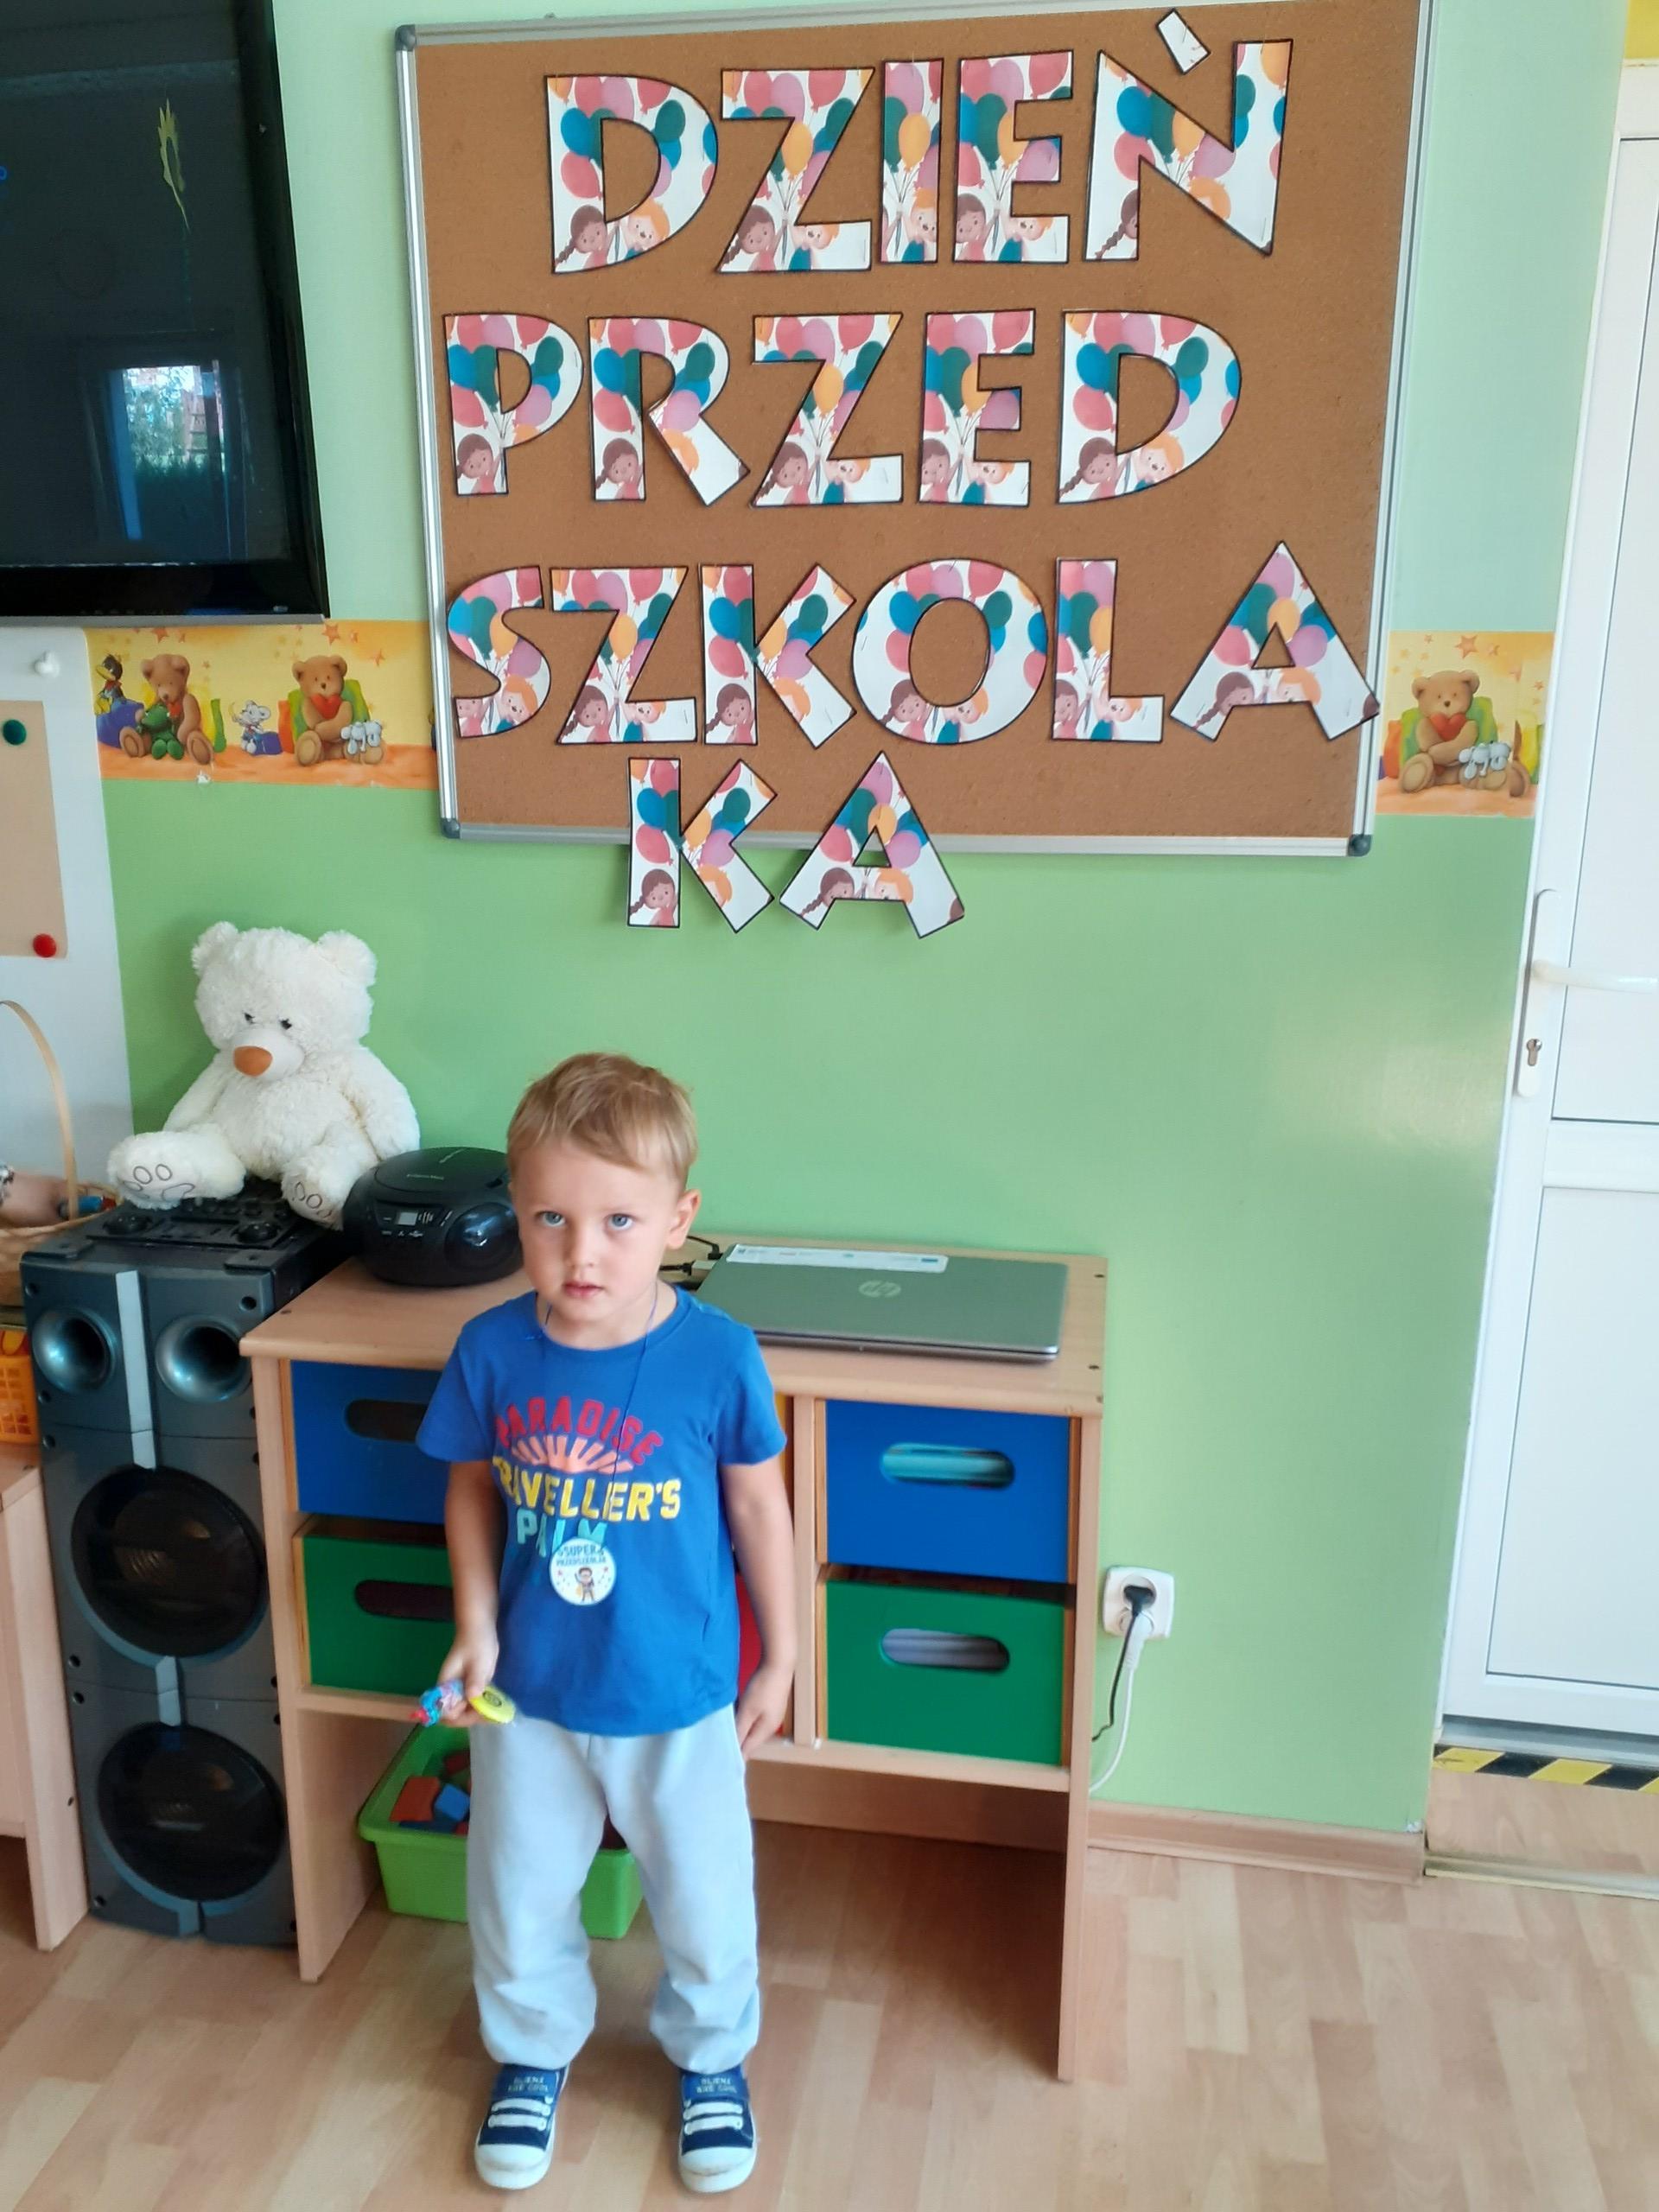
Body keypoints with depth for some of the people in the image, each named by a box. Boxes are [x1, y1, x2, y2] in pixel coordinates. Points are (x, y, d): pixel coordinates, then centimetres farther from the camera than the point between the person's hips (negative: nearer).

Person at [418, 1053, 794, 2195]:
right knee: (519, 1895, 22)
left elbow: (759, 1506, -8)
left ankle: (713, 2057, 49)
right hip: (529, 1691, 2)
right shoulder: (492, 1350, -17)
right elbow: (473, 1489, 0)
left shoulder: (719, 1355, -23)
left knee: (704, 1899, 19)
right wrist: (476, 1628, -5)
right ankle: (534, 2049, 52)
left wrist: (779, 1657, -1)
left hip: (679, 1697, -2)